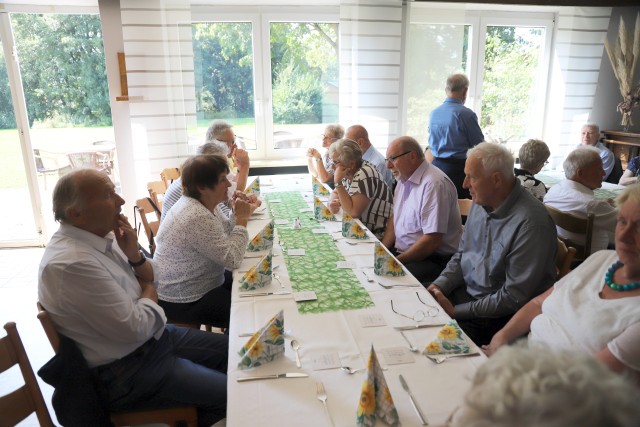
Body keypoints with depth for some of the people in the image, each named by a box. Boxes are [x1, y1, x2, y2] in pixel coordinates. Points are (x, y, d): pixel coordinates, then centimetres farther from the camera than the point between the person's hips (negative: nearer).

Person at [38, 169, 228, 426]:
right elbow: (135, 327, -25)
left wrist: (134, 255, -12)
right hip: (124, 372, -8)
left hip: (151, 337, 9)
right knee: (229, 393, -8)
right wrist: (149, 293, -5)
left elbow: (152, 277, 9)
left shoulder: (101, 234, -2)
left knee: (230, 349, 12)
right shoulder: (72, 263, -29)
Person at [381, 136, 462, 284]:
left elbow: (432, 241, -23)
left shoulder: (434, 184, -19)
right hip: (401, 251, 8)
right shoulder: (404, 178, 10)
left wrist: (396, 261, -17)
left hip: (433, 259, -8)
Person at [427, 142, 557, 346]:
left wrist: (456, 311, -19)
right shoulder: (481, 203, 3)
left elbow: (514, 297, -21)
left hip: (500, 314, -7)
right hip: (465, 293, 7)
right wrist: (439, 285, -5)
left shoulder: (531, 222, -23)